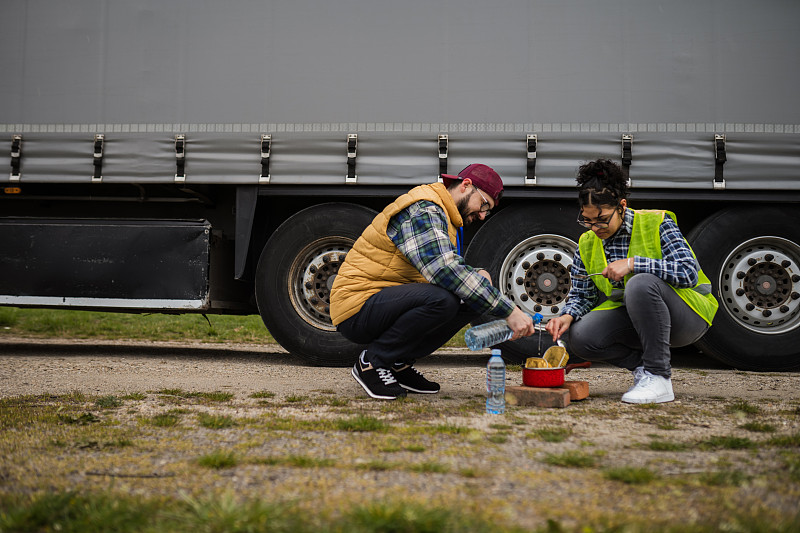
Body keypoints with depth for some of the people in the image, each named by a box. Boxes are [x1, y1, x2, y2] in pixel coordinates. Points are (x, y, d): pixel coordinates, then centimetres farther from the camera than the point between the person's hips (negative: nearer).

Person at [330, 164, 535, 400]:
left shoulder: (443, 216, 15)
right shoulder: (423, 210, -17)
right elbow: (445, 270, -30)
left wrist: (477, 275, -3)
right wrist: (509, 311, -30)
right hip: (358, 305, -10)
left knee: (470, 298, -3)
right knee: (442, 299, -32)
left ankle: (399, 362, 4)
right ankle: (372, 362, -12)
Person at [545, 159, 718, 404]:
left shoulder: (656, 223, -12)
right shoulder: (587, 244, 4)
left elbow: (689, 272, -22)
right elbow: (581, 295, 8)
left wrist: (633, 264, -28)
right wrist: (567, 316, -15)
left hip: (686, 314, -5)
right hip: (632, 319, 5)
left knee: (640, 283, -36)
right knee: (580, 337, -22)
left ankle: (659, 378, -25)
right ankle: (642, 365, 2)